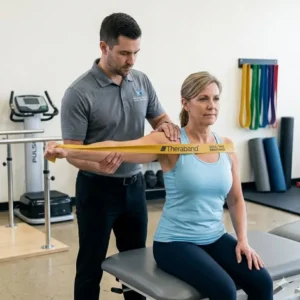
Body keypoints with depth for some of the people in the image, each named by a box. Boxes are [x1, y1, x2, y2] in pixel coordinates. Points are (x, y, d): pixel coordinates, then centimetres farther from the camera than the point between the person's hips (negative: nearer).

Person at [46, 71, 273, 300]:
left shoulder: (227, 146, 5)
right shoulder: (171, 143, -12)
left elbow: (236, 199, 13)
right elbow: (117, 149, -26)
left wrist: (243, 240, 1)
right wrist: (67, 151, -40)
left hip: (216, 238, 5)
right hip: (175, 242, -5)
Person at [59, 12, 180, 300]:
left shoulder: (141, 81, 1)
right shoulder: (79, 93, -17)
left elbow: (159, 118, 10)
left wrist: (166, 126, -15)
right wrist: (98, 167, -37)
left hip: (134, 185, 6)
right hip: (97, 189, -5)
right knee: (91, 266, 7)